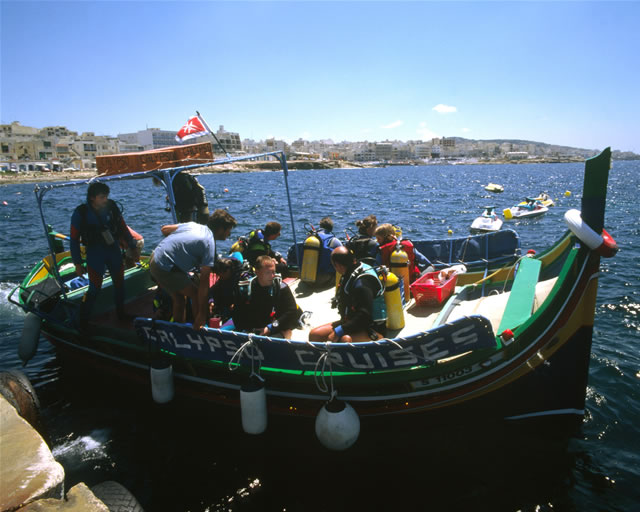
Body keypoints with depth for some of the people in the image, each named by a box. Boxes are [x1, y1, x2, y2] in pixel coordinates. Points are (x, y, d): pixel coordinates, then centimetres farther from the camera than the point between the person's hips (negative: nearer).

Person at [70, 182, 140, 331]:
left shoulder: (112, 207, -9)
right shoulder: (80, 213, -16)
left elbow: (123, 228, 5)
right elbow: (74, 239, -9)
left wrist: (133, 247, 7)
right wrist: (77, 263, -8)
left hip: (114, 251, 4)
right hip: (95, 254, -4)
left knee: (119, 282, 13)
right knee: (95, 288, -5)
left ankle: (121, 313, 33)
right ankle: (82, 320, 13)